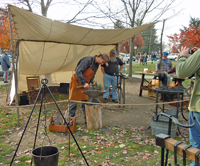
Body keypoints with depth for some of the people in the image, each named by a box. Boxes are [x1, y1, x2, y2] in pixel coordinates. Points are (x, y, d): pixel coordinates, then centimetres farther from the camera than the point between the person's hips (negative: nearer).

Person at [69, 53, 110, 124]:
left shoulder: (97, 64, 7)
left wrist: (90, 83, -1)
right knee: (73, 102, 0)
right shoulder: (88, 60, -20)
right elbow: (78, 71, -26)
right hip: (76, 81, -7)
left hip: (85, 84, 8)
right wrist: (84, 83, -28)